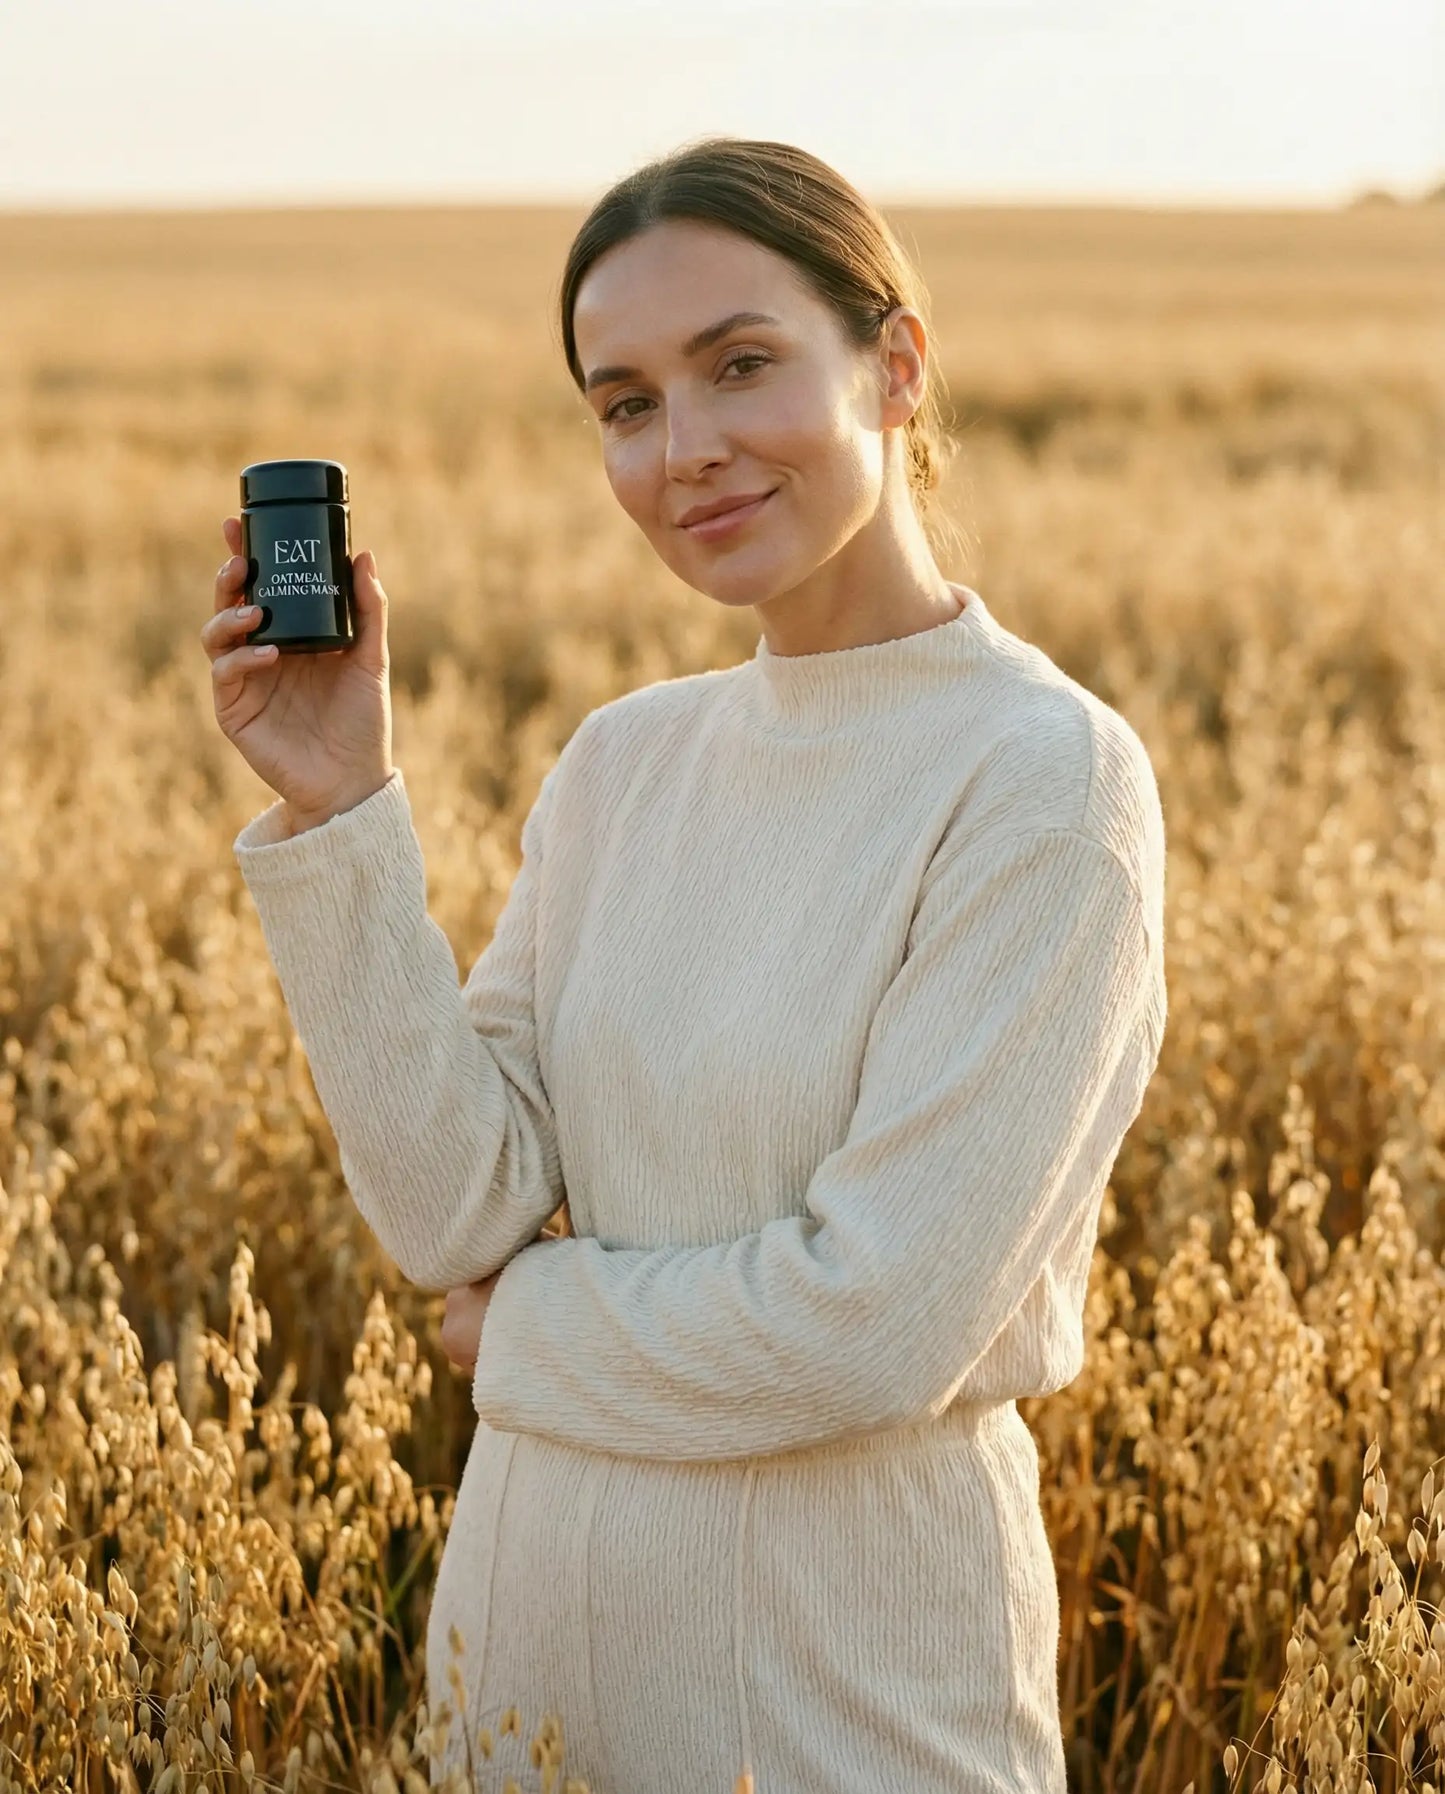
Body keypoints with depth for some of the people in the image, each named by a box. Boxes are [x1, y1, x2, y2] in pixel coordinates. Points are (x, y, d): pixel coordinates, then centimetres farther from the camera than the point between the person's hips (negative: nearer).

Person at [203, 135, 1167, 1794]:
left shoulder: (1045, 783, -15)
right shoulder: (623, 762, 4)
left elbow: (876, 1323, -20)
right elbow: (456, 1211, -4)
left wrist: (521, 1323, -6)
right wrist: (333, 814, -10)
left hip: (846, 1661, -5)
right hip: (538, 1604, 5)